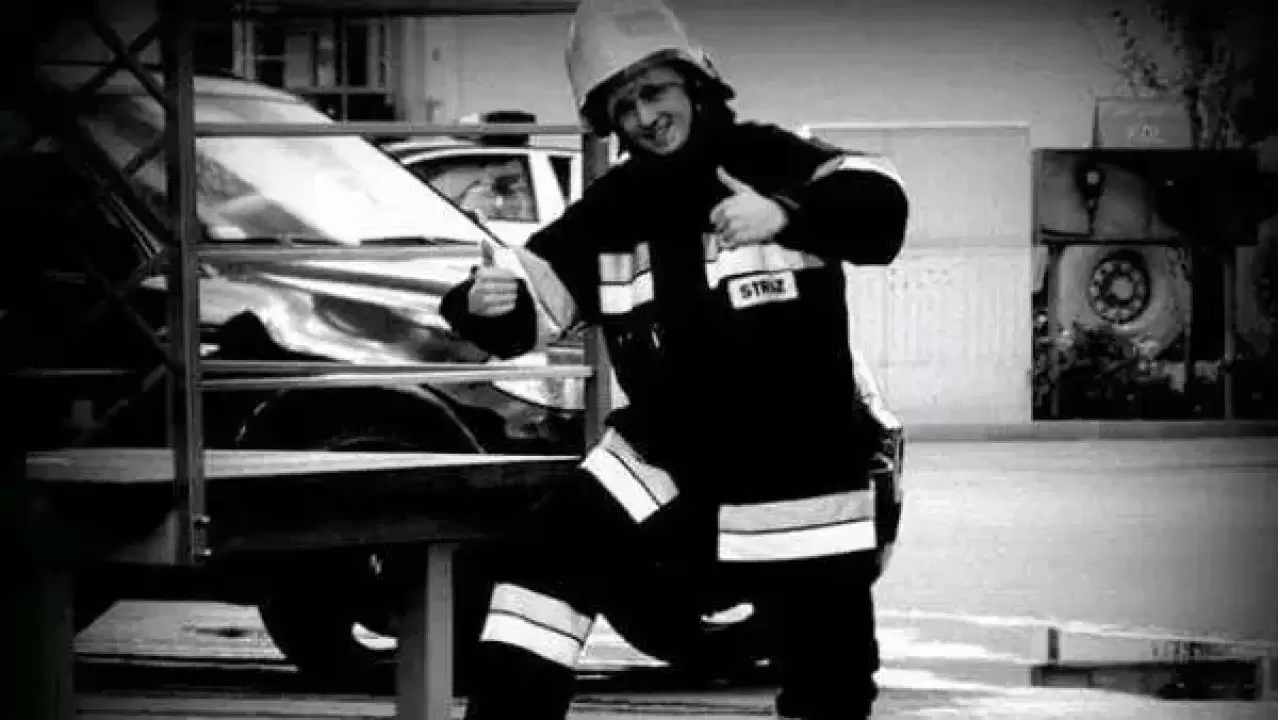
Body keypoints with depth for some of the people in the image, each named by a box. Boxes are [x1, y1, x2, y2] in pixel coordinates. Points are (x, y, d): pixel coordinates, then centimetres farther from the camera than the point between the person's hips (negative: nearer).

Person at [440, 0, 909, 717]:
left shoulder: (777, 165, -11)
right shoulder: (612, 211, 1)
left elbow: (881, 208, -28)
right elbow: (529, 304, 1)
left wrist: (785, 216, -46)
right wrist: (484, 303, -23)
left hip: (806, 477, -4)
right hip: (669, 458, 4)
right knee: (548, 564, -11)